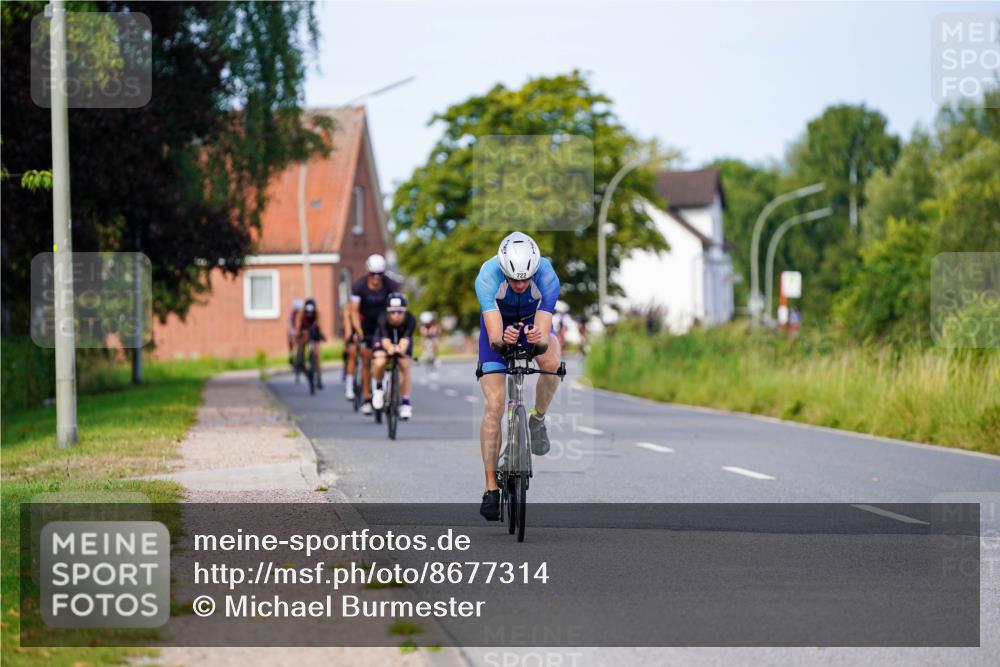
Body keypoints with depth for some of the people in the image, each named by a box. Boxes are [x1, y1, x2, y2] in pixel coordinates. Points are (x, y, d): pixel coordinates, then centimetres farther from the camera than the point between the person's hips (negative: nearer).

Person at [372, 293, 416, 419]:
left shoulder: (410, 319, -34)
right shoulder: (383, 319, -36)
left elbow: (405, 338, -47)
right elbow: (385, 338, -48)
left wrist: (401, 348, -69)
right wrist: (389, 347, -71)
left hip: (402, 341, 1)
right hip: (385, 340, -1)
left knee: (404, 366, -20)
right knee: (380, 363, -27)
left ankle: (405, 403, -8)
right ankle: (378, 388, 3)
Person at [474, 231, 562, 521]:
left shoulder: (547, 277, -34)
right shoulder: (488, 276, -36)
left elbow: (544, 336, -39)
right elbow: (494, 337, -42)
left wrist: (539, 339, -62)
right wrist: (502, 340, -64)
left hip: (534, 323, 1)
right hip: (499, 324, -1)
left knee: (552, 363, -34)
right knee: (494, 406, -12)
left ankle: (538, 420, -5)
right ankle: (491, 488, -5)